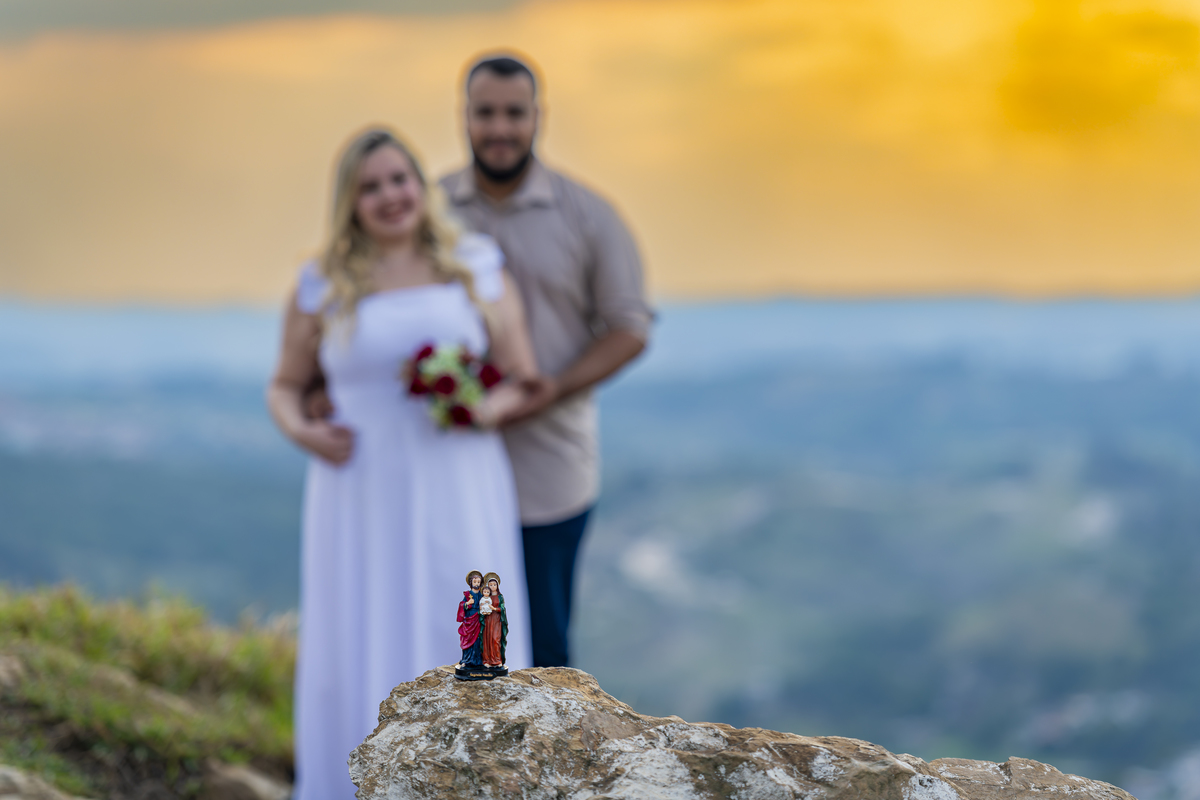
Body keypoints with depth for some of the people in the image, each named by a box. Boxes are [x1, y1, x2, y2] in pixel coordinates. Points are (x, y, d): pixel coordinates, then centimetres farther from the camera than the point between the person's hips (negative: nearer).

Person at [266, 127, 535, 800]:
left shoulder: (478, 267, 5)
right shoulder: (324, 286, 5)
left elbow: (525, 383, 5)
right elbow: (285, 387, 14)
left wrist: (484, 408, -16)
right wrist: (302, 431, -7)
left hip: (460, 499, 0)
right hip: (362, 502, 0)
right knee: (358, 662, 1)